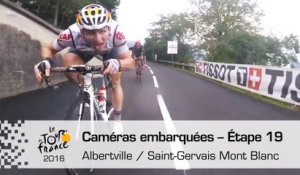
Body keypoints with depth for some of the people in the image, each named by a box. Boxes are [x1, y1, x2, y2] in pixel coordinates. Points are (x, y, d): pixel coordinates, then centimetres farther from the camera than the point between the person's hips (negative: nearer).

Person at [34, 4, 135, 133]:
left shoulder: (116, 31, -44)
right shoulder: (72, 33, -42)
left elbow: (130, 62, -36)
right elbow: (48, 48, -23)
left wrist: (117, 63, -59)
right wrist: (47, 61, -46)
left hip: (110, 50, 0)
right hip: (84, 50, 1)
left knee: (115, 81, -9)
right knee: (68, 61, -26)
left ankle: (117, 120, 12)